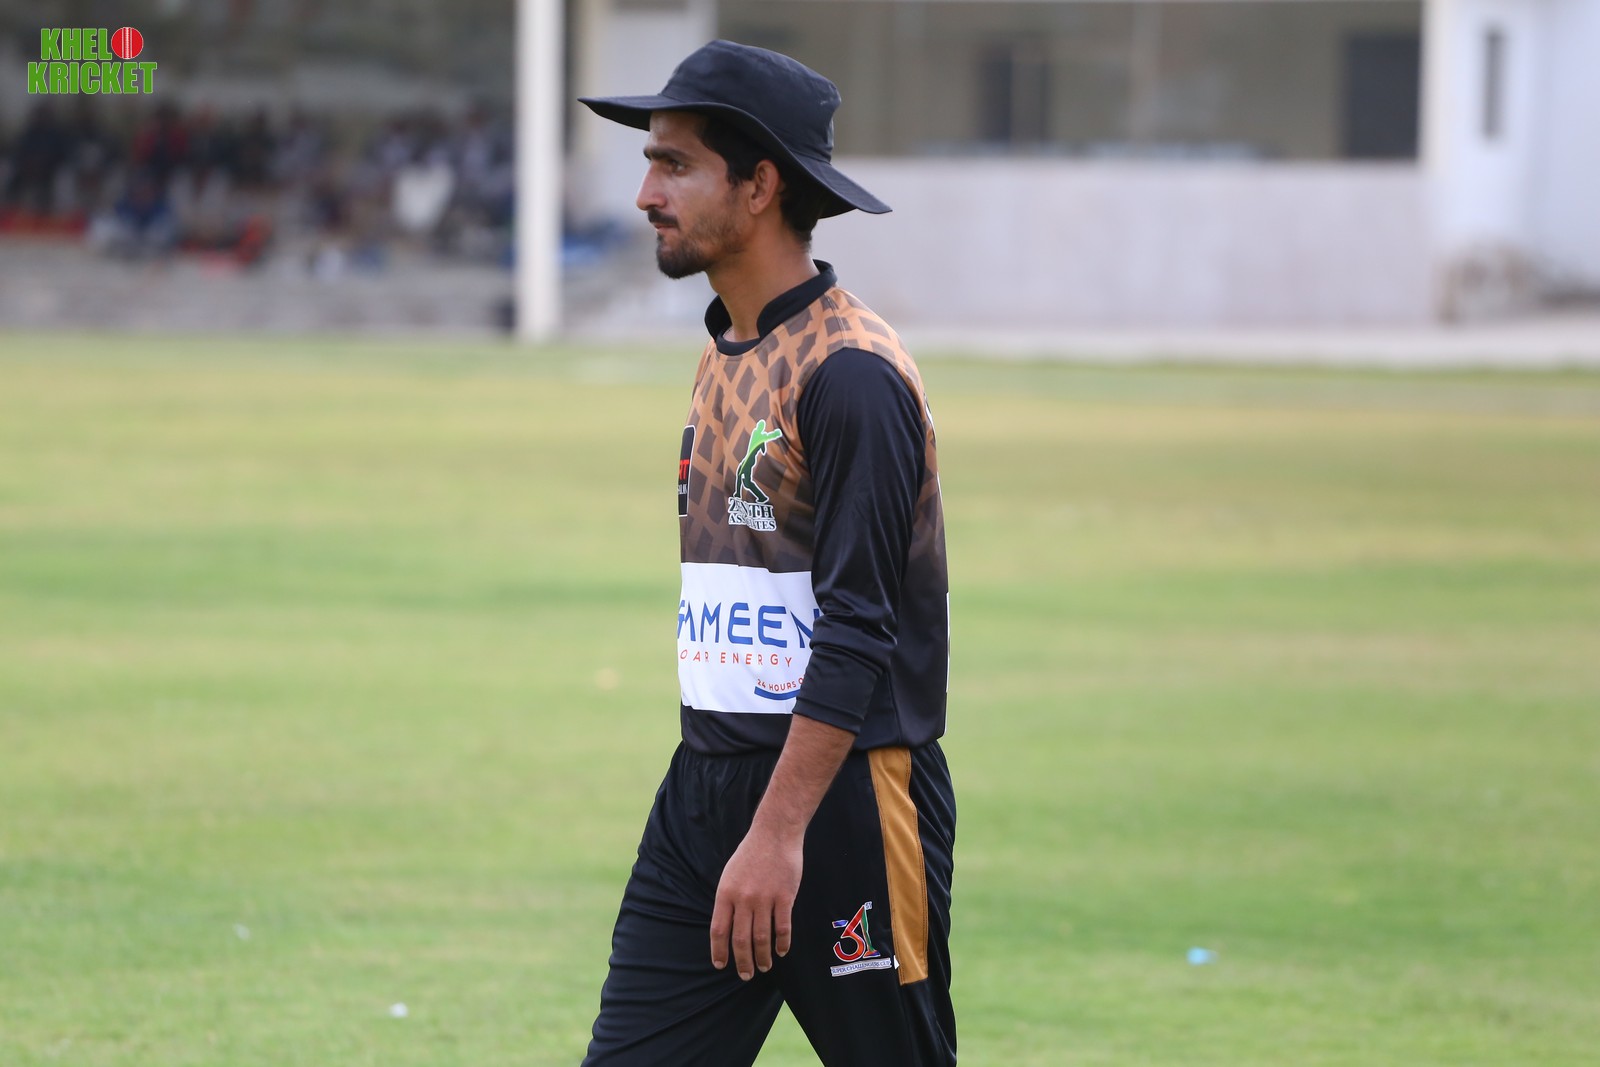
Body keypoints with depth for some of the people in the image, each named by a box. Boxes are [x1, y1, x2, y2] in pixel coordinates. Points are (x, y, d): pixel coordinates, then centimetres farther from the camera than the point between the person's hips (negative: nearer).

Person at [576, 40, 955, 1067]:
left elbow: (859, 632, -19)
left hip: (840, 790, -8)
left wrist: (780, 831, -24)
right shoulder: (725, 356, 15)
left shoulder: (849, 372, -14)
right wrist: (724, 812, 17)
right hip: (705, 789, 8)